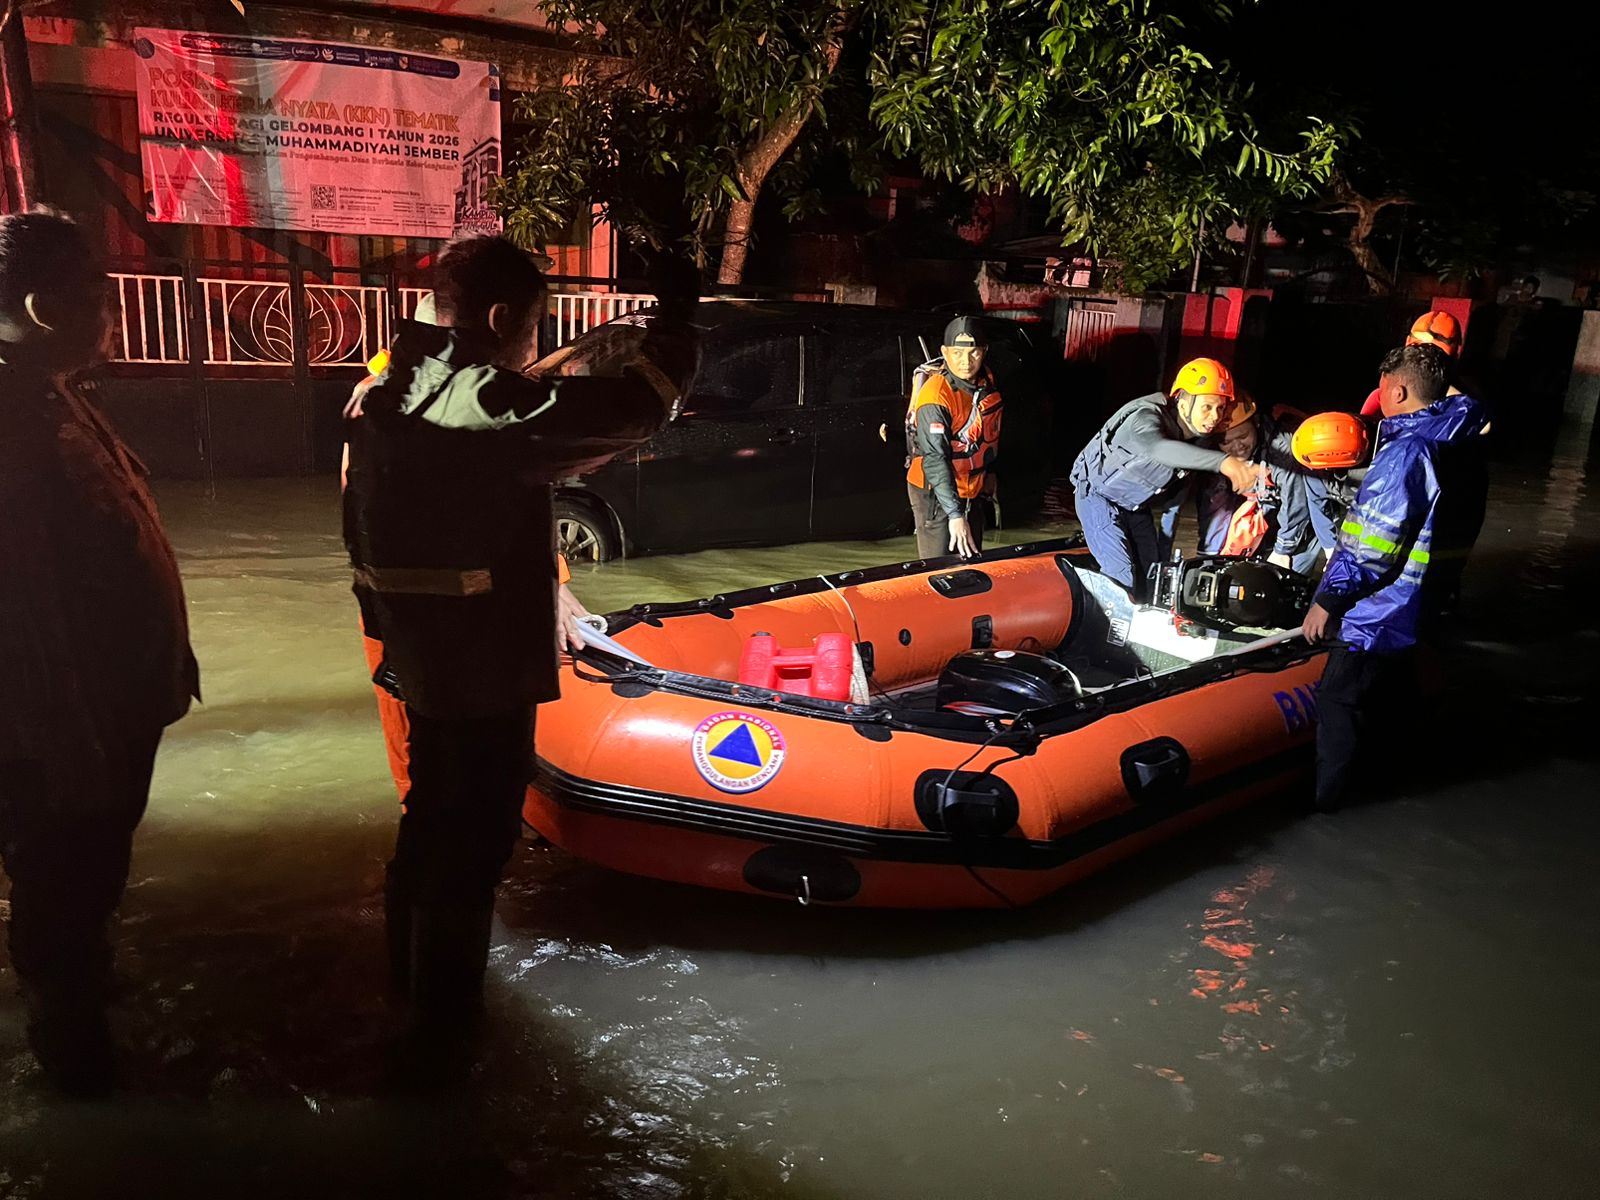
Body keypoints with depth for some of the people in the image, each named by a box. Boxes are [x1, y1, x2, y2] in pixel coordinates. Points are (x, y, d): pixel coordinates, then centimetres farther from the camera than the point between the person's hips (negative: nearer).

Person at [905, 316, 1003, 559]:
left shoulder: (986, 381, -2)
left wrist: (990, 472, 23)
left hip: (972, 489, 7)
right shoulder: (935, 396, -26)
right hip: (935, 493, -7)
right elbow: (935, 459, -30)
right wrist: (955, 514, -35)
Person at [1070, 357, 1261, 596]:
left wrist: (1164, 554, 8)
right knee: (1123, 578, -20)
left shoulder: (1199, 438, -7)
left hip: (1136, 505, 8)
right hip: (1099, 494, -8)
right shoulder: (1146, 417, -32)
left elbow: (1176, 497, 5)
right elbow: (1158, 448, -58)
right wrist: (1222, 461, -73)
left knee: (1151, 576, 5)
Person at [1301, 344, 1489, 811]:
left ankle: (1323, 794, 12)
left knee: (1339, 699, 2)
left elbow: (1370, 545, -26)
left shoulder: (1406, 452, -24)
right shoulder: (1455, 447, 6)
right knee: (1391, 691, 25)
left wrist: (1328, 599, -18)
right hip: (1420, 608, 9)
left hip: (1380, 610, -9)